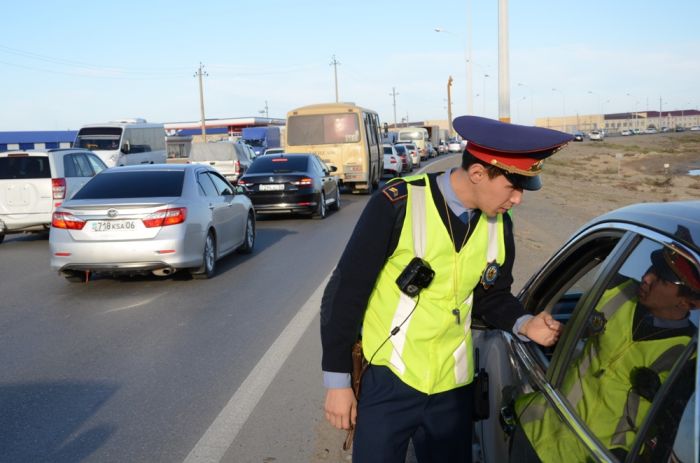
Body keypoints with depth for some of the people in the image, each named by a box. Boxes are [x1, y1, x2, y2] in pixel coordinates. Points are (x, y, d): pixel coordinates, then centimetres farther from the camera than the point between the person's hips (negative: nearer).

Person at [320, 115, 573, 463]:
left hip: (452, 387, 5)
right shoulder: (397, 205, -19)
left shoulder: (499, 225, -2)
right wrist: (337, 381, -9)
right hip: (389, 381, -4)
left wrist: (523, 324, -8)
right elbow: (346, 292, -13)